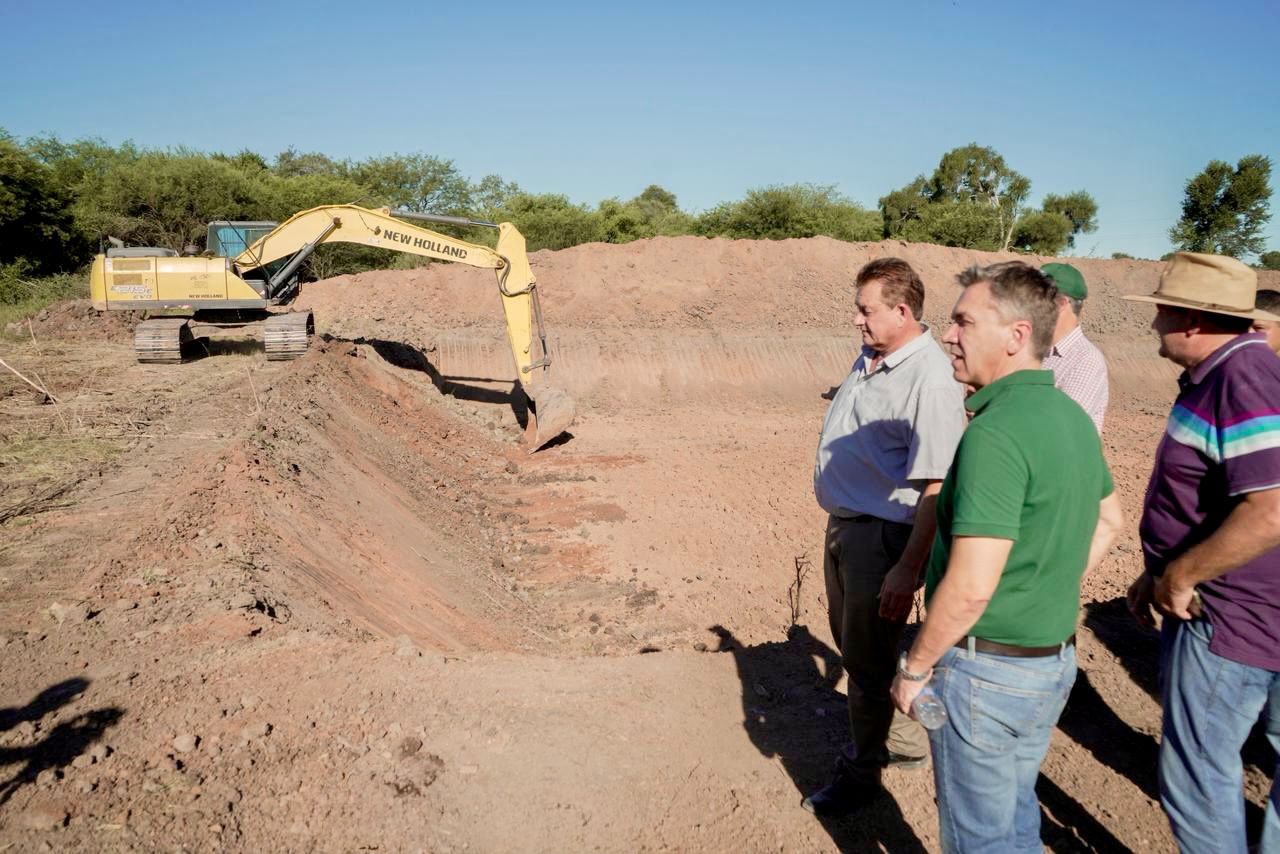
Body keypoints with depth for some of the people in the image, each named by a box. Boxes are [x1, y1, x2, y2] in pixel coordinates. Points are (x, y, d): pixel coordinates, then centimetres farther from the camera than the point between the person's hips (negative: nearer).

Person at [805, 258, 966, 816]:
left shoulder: (931, 380, -23)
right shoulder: (870, 358, 6)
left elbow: (937, 488, -26)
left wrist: (908, 569, -26)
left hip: (882, 536, -10)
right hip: (843, 524, 10)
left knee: (867, 661, 7)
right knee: (850, 640, 23)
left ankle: (861, 772, 28)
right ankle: (905, 741, 44)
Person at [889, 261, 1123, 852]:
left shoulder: (996, 433, -26)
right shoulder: (1072, 417, 3)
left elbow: (969, 587, -28)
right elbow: (1108, 521, 19)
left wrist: (914, 667, -15)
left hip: (986, 669, -8)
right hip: (1055, 660, 8)